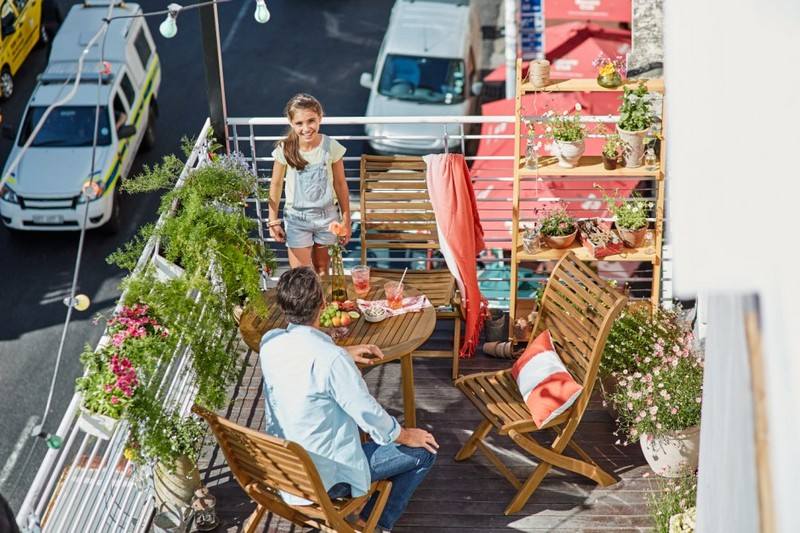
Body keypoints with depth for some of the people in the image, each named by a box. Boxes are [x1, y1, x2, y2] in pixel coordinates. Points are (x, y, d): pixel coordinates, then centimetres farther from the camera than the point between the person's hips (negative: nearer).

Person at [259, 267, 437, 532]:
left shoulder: (269, 342, -8)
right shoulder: (331, 359, -30)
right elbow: (368, 413, -18)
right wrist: (404, 435, 0)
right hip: (325, 477, -7)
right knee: (424, 452, 5)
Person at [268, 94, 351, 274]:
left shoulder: (331, 147, -14)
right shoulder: (285, 149, -16)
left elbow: (340, 184, -3)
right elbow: (276, 185, -2)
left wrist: (346, 220, 2)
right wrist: (273, 221, 1)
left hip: (326, 216, 1)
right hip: (296, 218, -1)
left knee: (322, 270, 18)